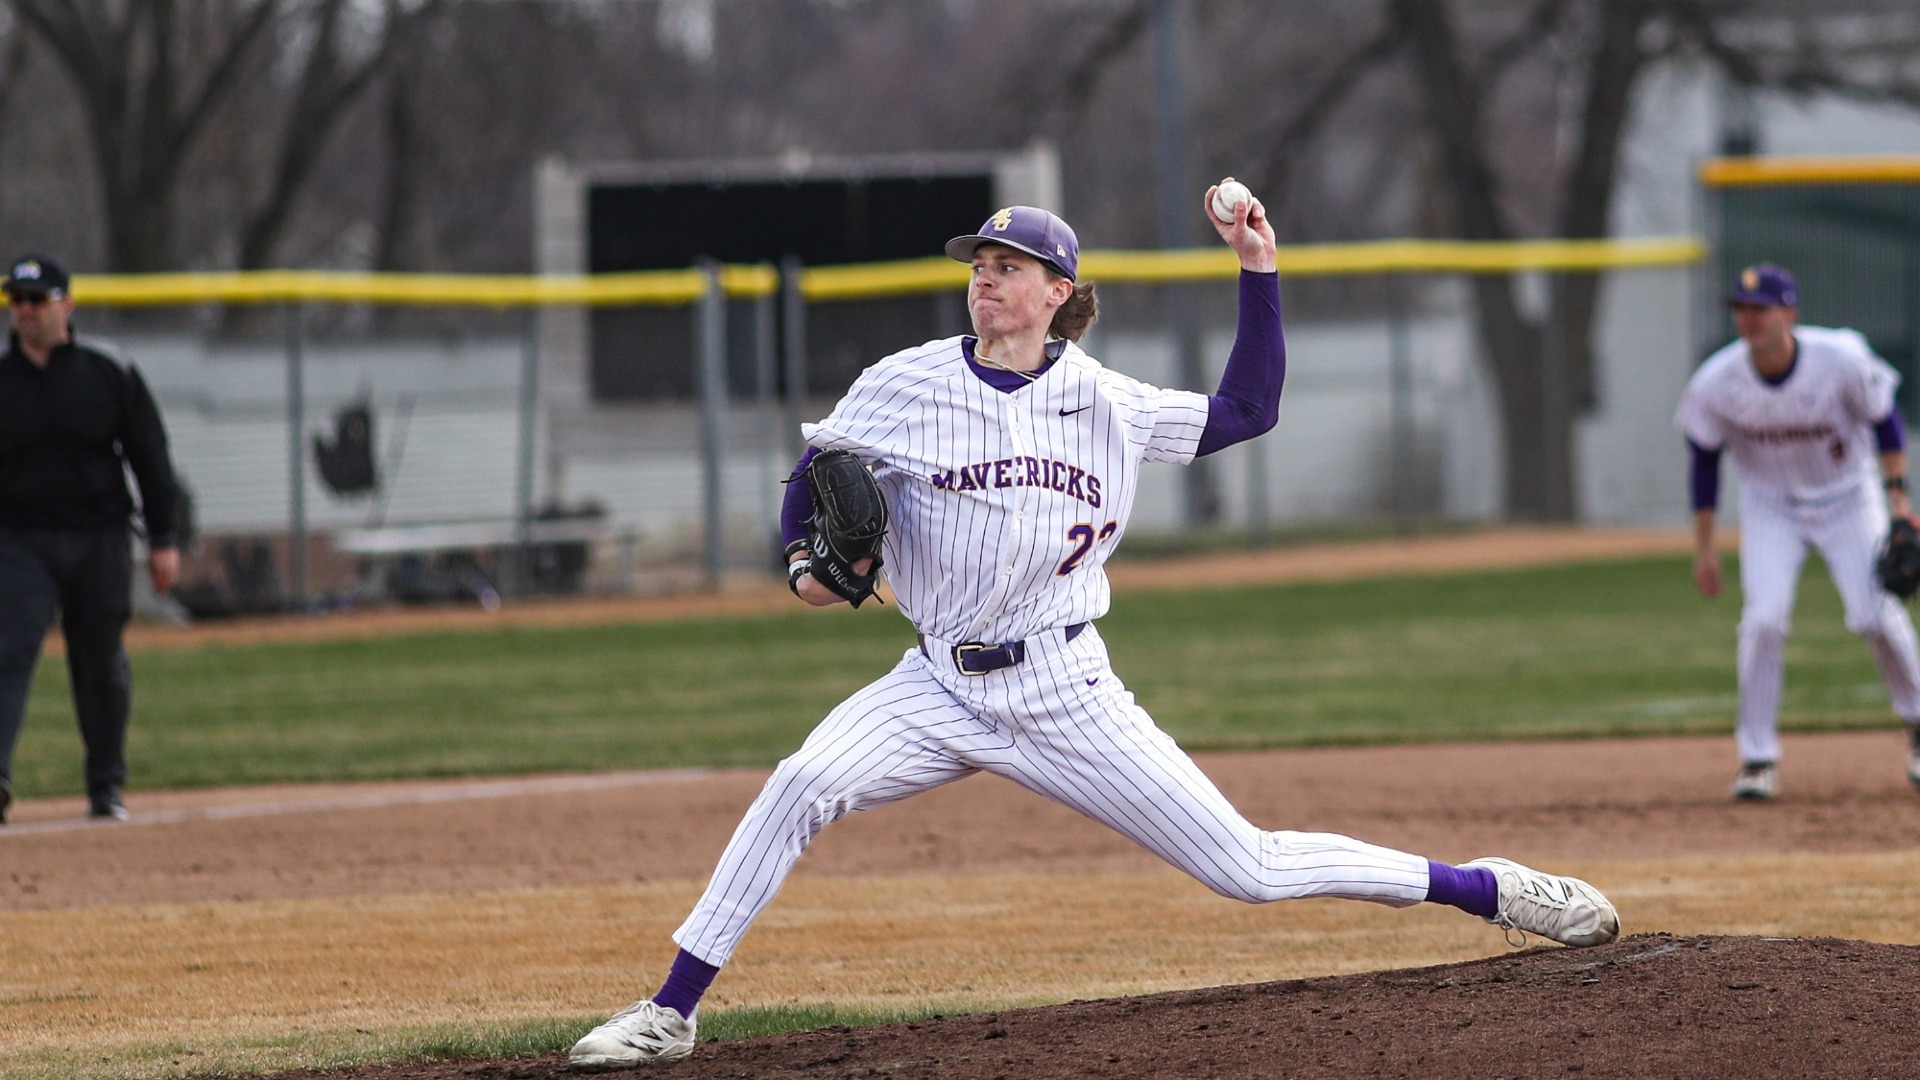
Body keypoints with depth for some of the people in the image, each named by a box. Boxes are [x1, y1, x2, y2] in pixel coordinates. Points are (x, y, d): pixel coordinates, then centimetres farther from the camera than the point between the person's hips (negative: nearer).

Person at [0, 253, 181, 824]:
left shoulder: (109, 374, 2)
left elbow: (149, 456, 6)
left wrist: (162, 539, 2)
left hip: (99, 540, 1)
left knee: (101, 665, 7)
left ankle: (106, 787, 19)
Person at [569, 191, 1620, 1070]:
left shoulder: (1104, 402, 3)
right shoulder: (906, 386, 0)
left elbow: (1247, 409, 12)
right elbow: (818, 478, 7)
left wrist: (1258, 270, 4)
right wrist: (807, 562, -14)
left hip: (1064, 694, 0)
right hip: (940, 686, 0)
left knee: (1247, 866, -4)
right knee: (802, 785, -26)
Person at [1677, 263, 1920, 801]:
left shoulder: (1841, 359, -24)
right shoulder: (1715, 382, -20)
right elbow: (1704, 461, -5)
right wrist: (1703, 547, -3)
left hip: (1847, 499, -1)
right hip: (1770, 507, 1)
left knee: (1875, 613, -11)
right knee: (1763, 620, -16)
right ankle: (1758, 757, -5)